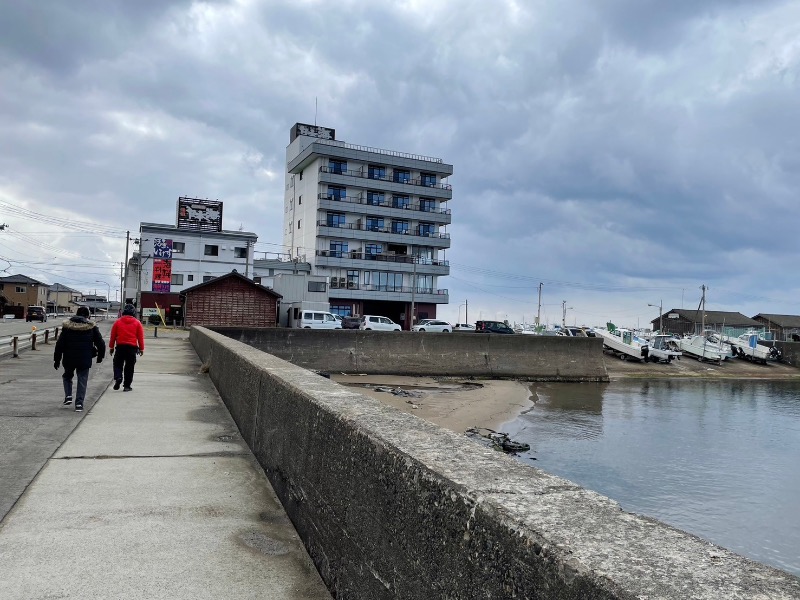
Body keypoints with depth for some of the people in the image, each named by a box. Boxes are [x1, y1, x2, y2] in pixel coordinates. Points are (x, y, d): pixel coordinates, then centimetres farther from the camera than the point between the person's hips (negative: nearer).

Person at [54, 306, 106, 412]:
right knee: (82, 380, 6)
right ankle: (79, 403, 0)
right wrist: (100, 356, 14)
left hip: (69, 359, 1)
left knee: (67, 376, 24)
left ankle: (68, 396, 11)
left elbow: (60, 344, 1)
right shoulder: (91, 327, -3)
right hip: (85, 359, -1)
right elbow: (100, 343, -1)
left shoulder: (67, 326, 0)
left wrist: (57, 359, 9)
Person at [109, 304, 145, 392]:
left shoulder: (118, 321, 3)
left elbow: (113, 336, 6)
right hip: (132, 347, 0)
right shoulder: (137, 323, 1)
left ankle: (118, 378, -12)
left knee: (118, 364, 14)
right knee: (129, 366, 6)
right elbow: (140, 337, 3)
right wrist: (141, 349, 10)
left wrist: (111, 347, 15)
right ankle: (127, 385, 7)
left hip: (120, 346, 0)